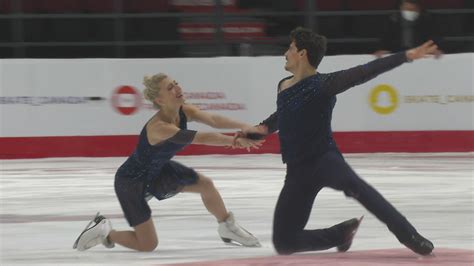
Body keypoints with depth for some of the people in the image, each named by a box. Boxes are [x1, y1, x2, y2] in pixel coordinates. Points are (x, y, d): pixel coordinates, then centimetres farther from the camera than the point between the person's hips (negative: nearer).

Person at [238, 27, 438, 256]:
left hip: (324, 159, -7)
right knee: (284, 243, 4)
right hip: (298, 172, 7)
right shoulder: (284, 86, 11)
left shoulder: (322, 85, -10)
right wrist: (260, 129, 21)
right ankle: (342, 233, 23)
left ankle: (409, 236, -41)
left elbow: (364, 72, -22)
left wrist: (406, 56, -31)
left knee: (351, 184, -43)